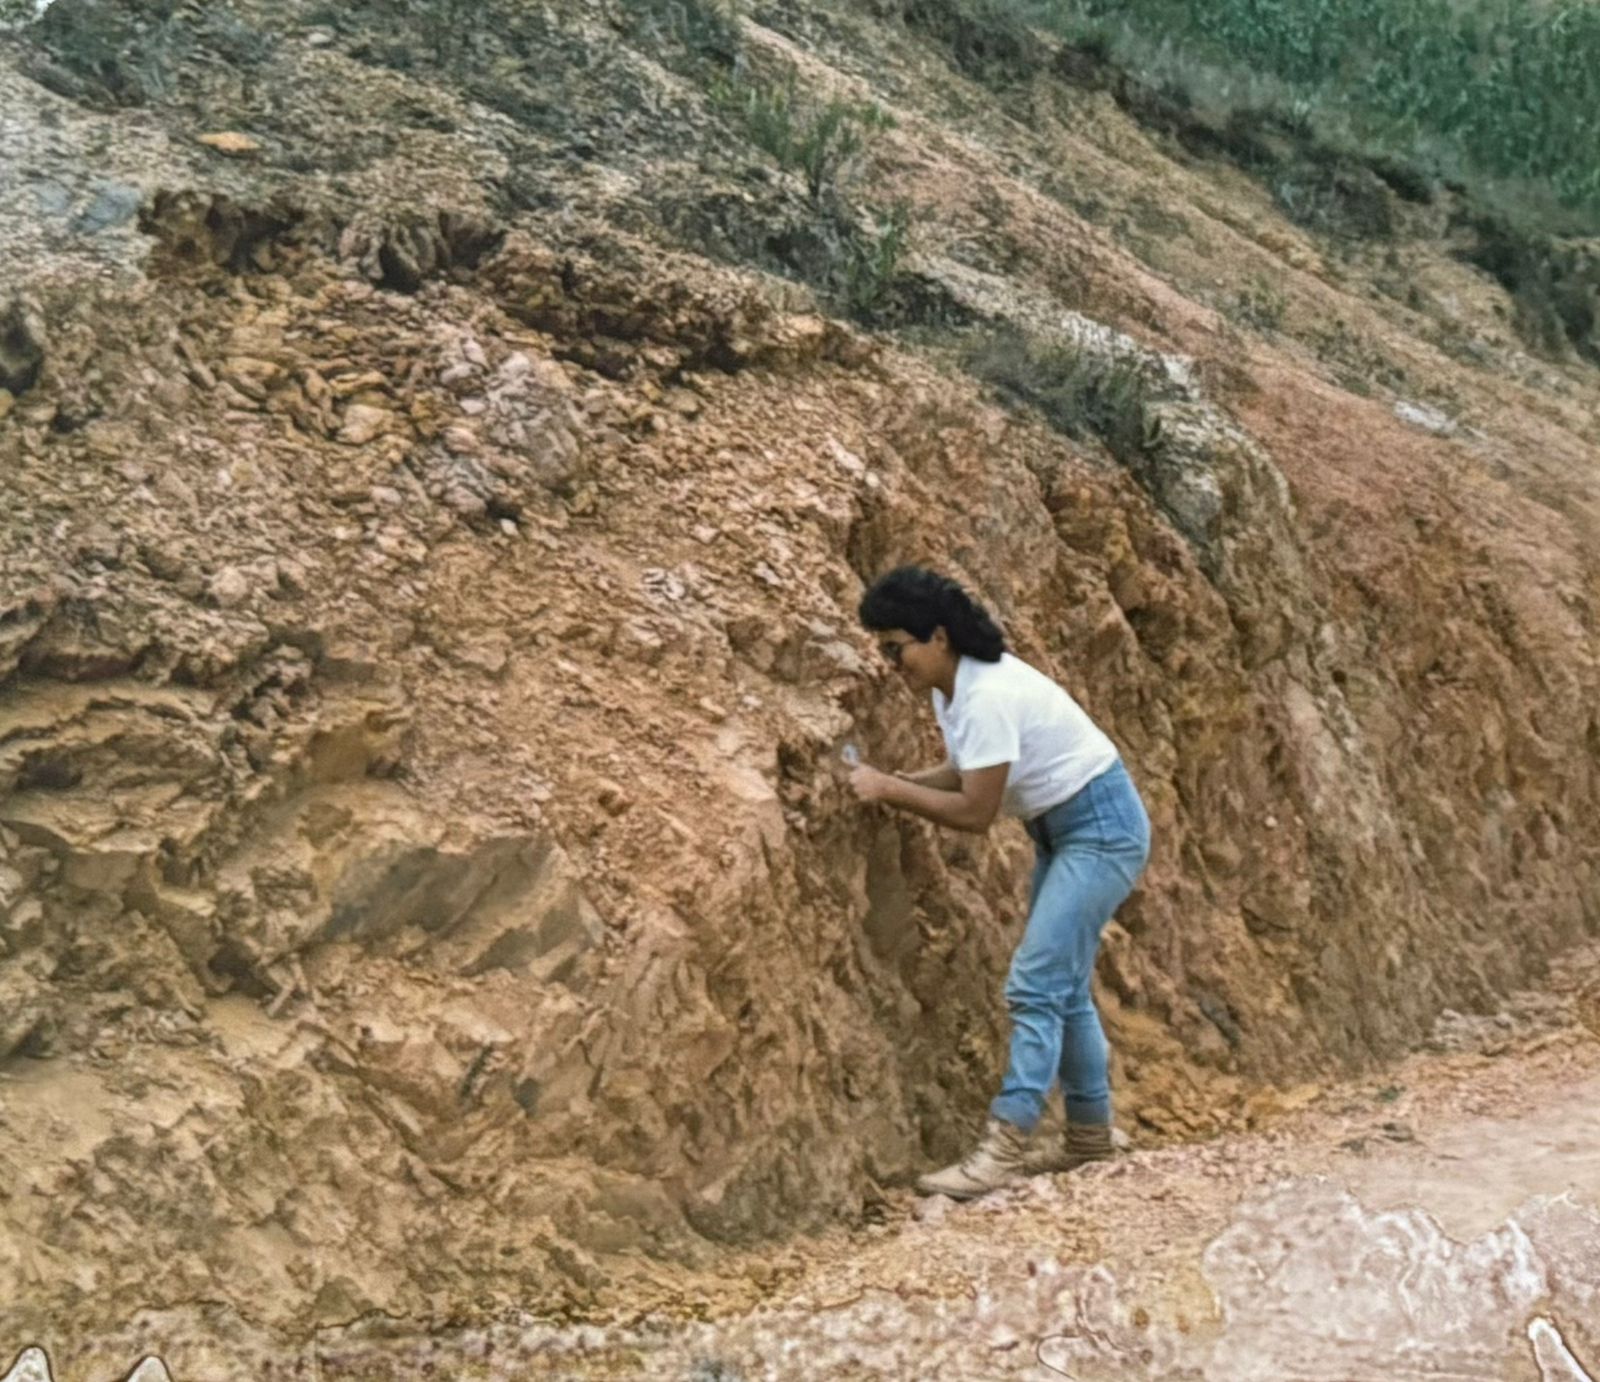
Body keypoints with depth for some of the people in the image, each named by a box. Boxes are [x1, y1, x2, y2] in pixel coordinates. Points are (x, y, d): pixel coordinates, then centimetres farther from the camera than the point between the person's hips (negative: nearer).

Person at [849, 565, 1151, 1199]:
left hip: (1102, 828, -10)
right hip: (1060, 830, 10)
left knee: (1036, 984, -14)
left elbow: (974, 812, -25)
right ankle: (1091, 1135, 26)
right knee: (1062, 986, 15)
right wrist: (890, 783, -8)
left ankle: (1004, 1149, -14)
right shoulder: (951, 687, 1)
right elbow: (964, 773, 7)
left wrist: (889, 788, -20)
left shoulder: (989, 696, -28)